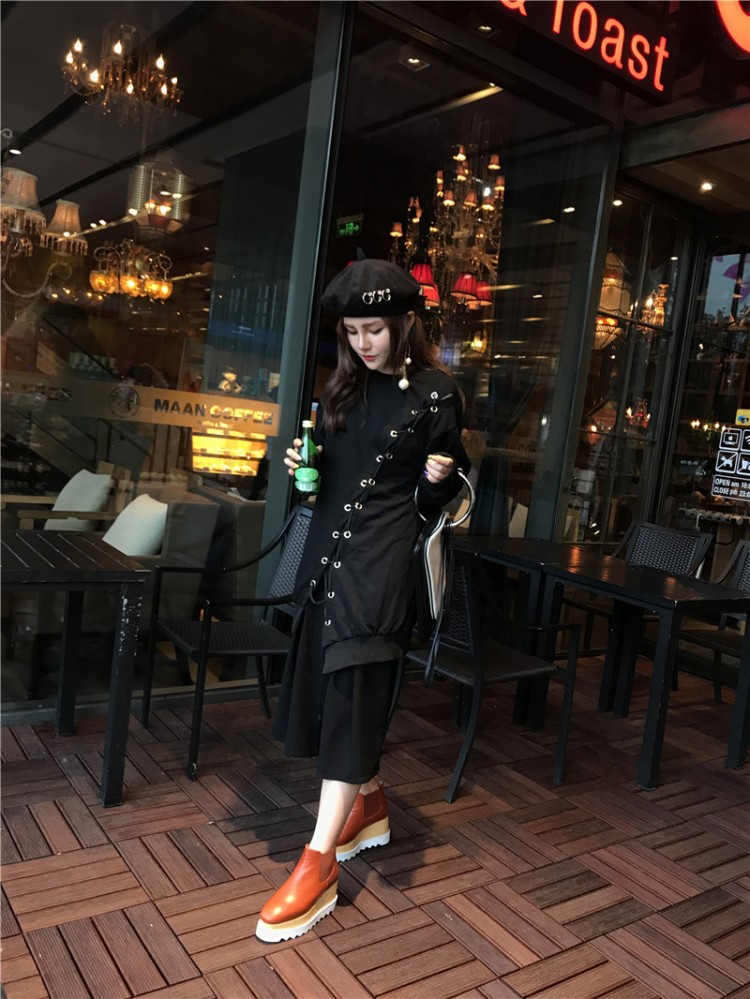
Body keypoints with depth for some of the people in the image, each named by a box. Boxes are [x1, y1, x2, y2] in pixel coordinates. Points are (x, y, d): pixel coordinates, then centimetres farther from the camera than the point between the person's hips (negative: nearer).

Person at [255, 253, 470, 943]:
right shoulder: (344, 386, 11)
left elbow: (438, 496, -2)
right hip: (329, 544, 7)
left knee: (352, 690, -9)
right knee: (328, 685, 12)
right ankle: (369, 802, 35)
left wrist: (439, 477, -23)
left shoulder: (435, 390, -5)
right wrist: (302, 465, -1)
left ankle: (319, 864, -3)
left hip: (383, 554, -7)